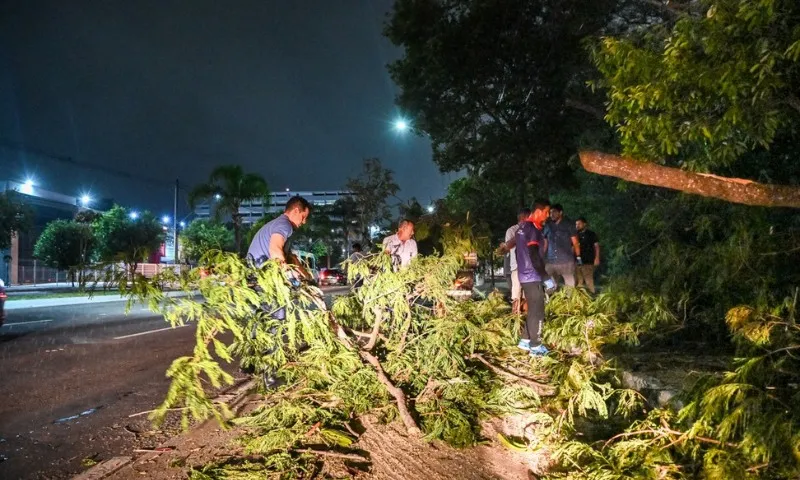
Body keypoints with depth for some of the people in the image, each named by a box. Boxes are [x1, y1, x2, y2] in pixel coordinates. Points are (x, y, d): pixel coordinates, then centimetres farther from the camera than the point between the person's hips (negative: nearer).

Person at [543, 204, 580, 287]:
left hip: (567, 262, -2)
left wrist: (578, 258, -1)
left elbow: (575, 243, 5)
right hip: (551, 263, 2)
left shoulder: (569, 225, 5)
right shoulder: (547, 226, 12)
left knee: (570, 287, -2)